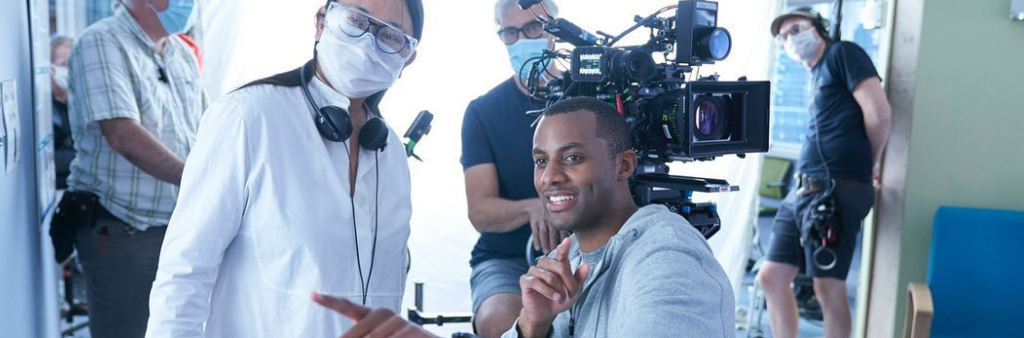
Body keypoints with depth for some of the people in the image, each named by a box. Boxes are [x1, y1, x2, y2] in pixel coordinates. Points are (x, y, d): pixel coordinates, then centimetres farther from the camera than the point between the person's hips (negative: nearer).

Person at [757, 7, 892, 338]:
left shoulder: (842, 53, 0)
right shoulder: (816, 75, 24)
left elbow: (879, 113, -9)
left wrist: (868, 165, 3)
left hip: (833, 191, -9)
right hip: (803, 191, 9)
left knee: (829, 289, -6)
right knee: (772, 279, 10)